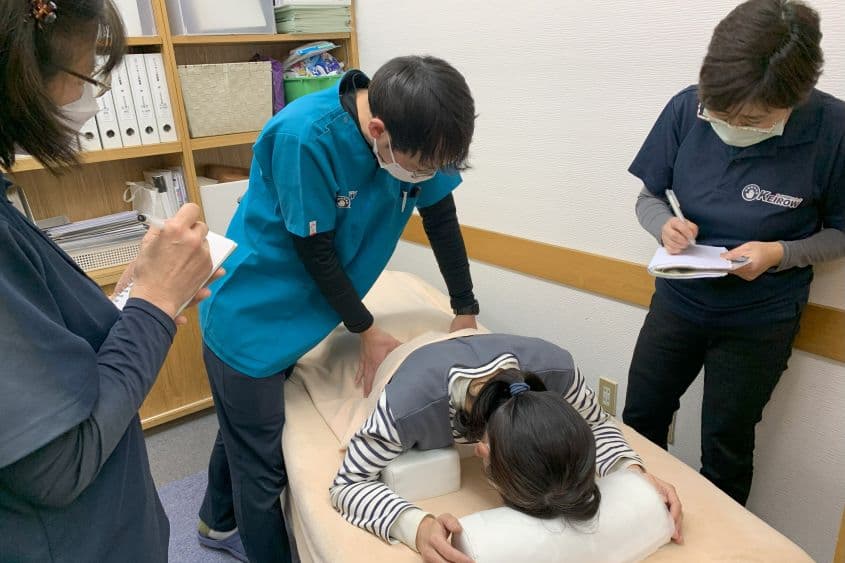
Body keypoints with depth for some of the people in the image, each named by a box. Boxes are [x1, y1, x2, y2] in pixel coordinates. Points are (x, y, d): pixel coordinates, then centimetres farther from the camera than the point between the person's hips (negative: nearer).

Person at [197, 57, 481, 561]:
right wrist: (366, 330, -11)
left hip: (297, 314, 6)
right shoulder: (305, 136, -31)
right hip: (249, 322, -6)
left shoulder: (417, 138, -13)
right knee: (262, 461, 7)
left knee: (247, 429, 26)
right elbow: (314, 250, -23)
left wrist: (466, 311, 4)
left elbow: (441, 217, -2)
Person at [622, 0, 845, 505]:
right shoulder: (688, 109, -15)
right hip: (678, 299, 3)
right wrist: (665, 224, -23)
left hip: (760, 319, -2)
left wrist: (779, 252, -24)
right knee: (639, 423, 17)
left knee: (725, 449, 13)